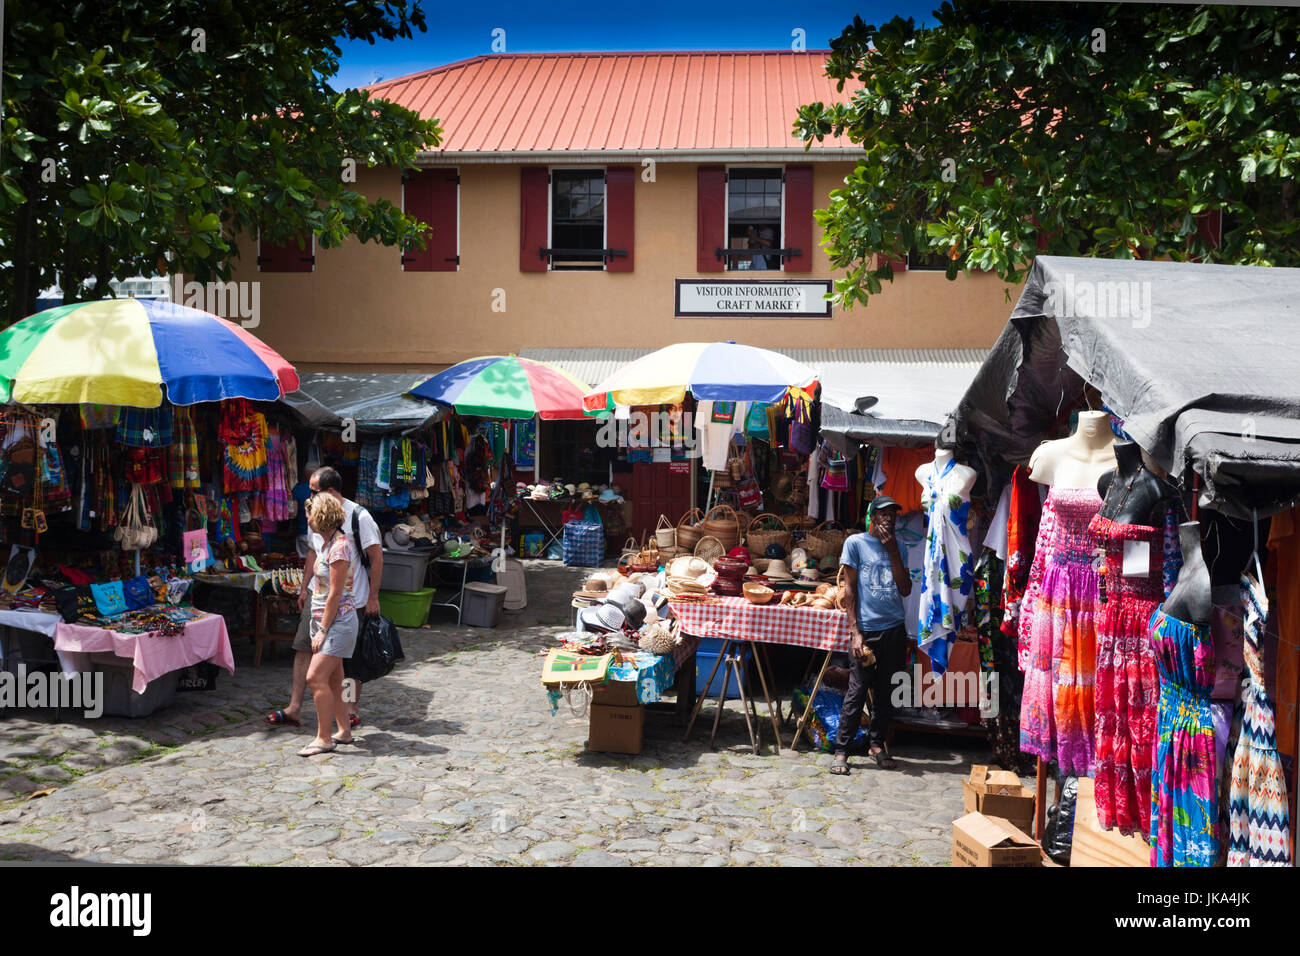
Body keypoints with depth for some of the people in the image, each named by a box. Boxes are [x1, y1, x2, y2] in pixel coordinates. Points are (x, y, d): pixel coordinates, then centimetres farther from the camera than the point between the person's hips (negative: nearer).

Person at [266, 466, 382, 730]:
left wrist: (373, 597, -12)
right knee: (303, 647, 1)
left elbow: (377, 557, -11)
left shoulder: (358, 516, -12)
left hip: (350, 599, -6)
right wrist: (304, 588, 17)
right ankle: (294, 710, 7)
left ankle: (351, 709, 18)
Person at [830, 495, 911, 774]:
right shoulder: (856, 543, 0)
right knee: (857, 691, -5)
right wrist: (855, 632, -9)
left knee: (885, 693, 9)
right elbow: (850, 589, -3)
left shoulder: (898, 547, 13)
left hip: (894, 630, 4)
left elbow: (905, 590, 3)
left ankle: (877, 744, 23)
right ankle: (841, 750, 3)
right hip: (866, 629, -4)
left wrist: (893, 552, -5)